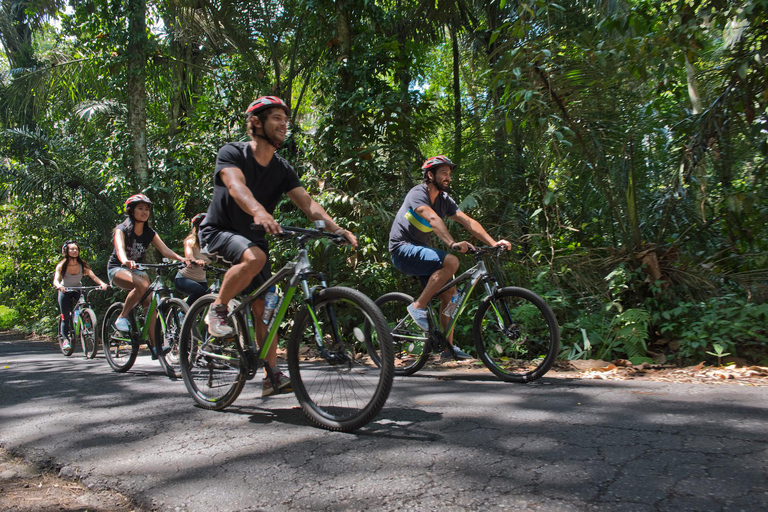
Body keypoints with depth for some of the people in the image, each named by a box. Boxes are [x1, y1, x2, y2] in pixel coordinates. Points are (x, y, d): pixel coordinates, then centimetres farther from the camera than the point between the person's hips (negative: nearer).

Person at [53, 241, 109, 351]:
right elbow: (56, 280, -28)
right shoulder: (62, 265, -17)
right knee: (65, 317, -6)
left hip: (78, 291, 1)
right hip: (65, 292, -1)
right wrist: (59, 286, -52)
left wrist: (102, 283, -45)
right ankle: (65, 339, 5)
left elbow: (93, 276, -25)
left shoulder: (82, 264, -15)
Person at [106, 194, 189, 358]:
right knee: (142, 285, -35)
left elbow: (165, 250, -11)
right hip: (117, 268, -5)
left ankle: (154, 345, -15)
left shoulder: (149, 233, 2)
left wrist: (183, 259, -31)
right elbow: (120, 248, -32)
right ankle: (122, 318, -18)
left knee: (150, 301, -16)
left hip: (137, 269, 5)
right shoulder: (122, 229, -12)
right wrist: (126, 261, -55)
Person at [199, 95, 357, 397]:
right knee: (255, 257, -37)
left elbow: (306, 202, -13)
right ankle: (217, 310, -14)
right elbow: (236, 186, -34)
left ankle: (272, 377, 2)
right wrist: (258, 211, -56)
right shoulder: (232, 153, -13)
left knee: (263, 307, -2)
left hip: (253, 237, 5)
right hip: (219, 232, -5)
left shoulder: (282, 169, 1)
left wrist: (336, 228, -31)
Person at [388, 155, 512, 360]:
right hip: (403, 250, -8)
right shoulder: (418, 193, -16)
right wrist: (452, 243, -49)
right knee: (451, 262, -28)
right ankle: (418, 306, -19)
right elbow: (433, 219, -34)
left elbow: (468, 221, -1)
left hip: (420, 250, 8)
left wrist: (493, 243, -12)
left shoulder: (444, 200, 8)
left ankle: (448, 347, 6)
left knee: (449, 292, -2)